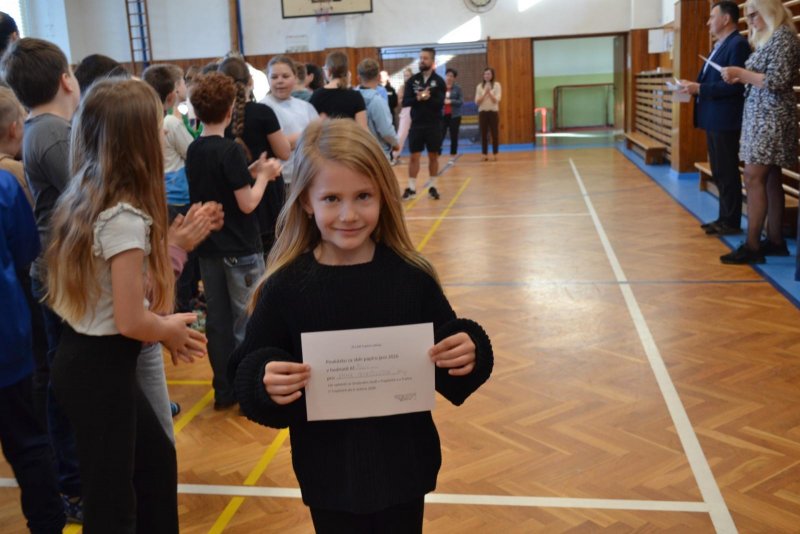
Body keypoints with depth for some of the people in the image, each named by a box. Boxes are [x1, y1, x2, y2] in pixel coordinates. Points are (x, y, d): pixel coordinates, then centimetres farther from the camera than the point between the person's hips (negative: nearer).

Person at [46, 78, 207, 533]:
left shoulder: (84, 198, 5)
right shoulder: (126, 218, -24)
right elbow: (130, 321, -22)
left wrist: (165, 325, 7)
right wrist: (172, 329, -2)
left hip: (82, 356, 9)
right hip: (100, 369, -9)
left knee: (157, 457, 25)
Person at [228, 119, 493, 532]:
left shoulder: (410, 276, -8)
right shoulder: (285, 286, -11)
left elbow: (448, 356, -1)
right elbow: (249, 372, -8)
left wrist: (469, 353, -22)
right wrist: (266, 383, -29)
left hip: (403, 467, 1)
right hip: (329, 475, -1)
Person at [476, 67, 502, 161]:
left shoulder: (497, 85, 0)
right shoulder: (479, 86, 5)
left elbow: (496, 100, -8)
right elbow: (477, 101, -1)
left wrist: (489, 92, -21)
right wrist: (485, 93, -14)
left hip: (493, 112, -1)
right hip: (482, 112, 2)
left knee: (494, 133, -1)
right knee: (483, 134, 0)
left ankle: (495, 154, 4)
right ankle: (484, 154, 5)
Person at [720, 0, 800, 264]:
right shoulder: (769, 38, 18)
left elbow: (777, 81, -19)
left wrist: (741, 73, -16)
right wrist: (742, 77, 7)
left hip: (770, 118, -10)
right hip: (762, 116, 10)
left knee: (754, 178, -12)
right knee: (770, 179, 9)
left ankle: (752, 245, -11)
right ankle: (775, 241, 12)